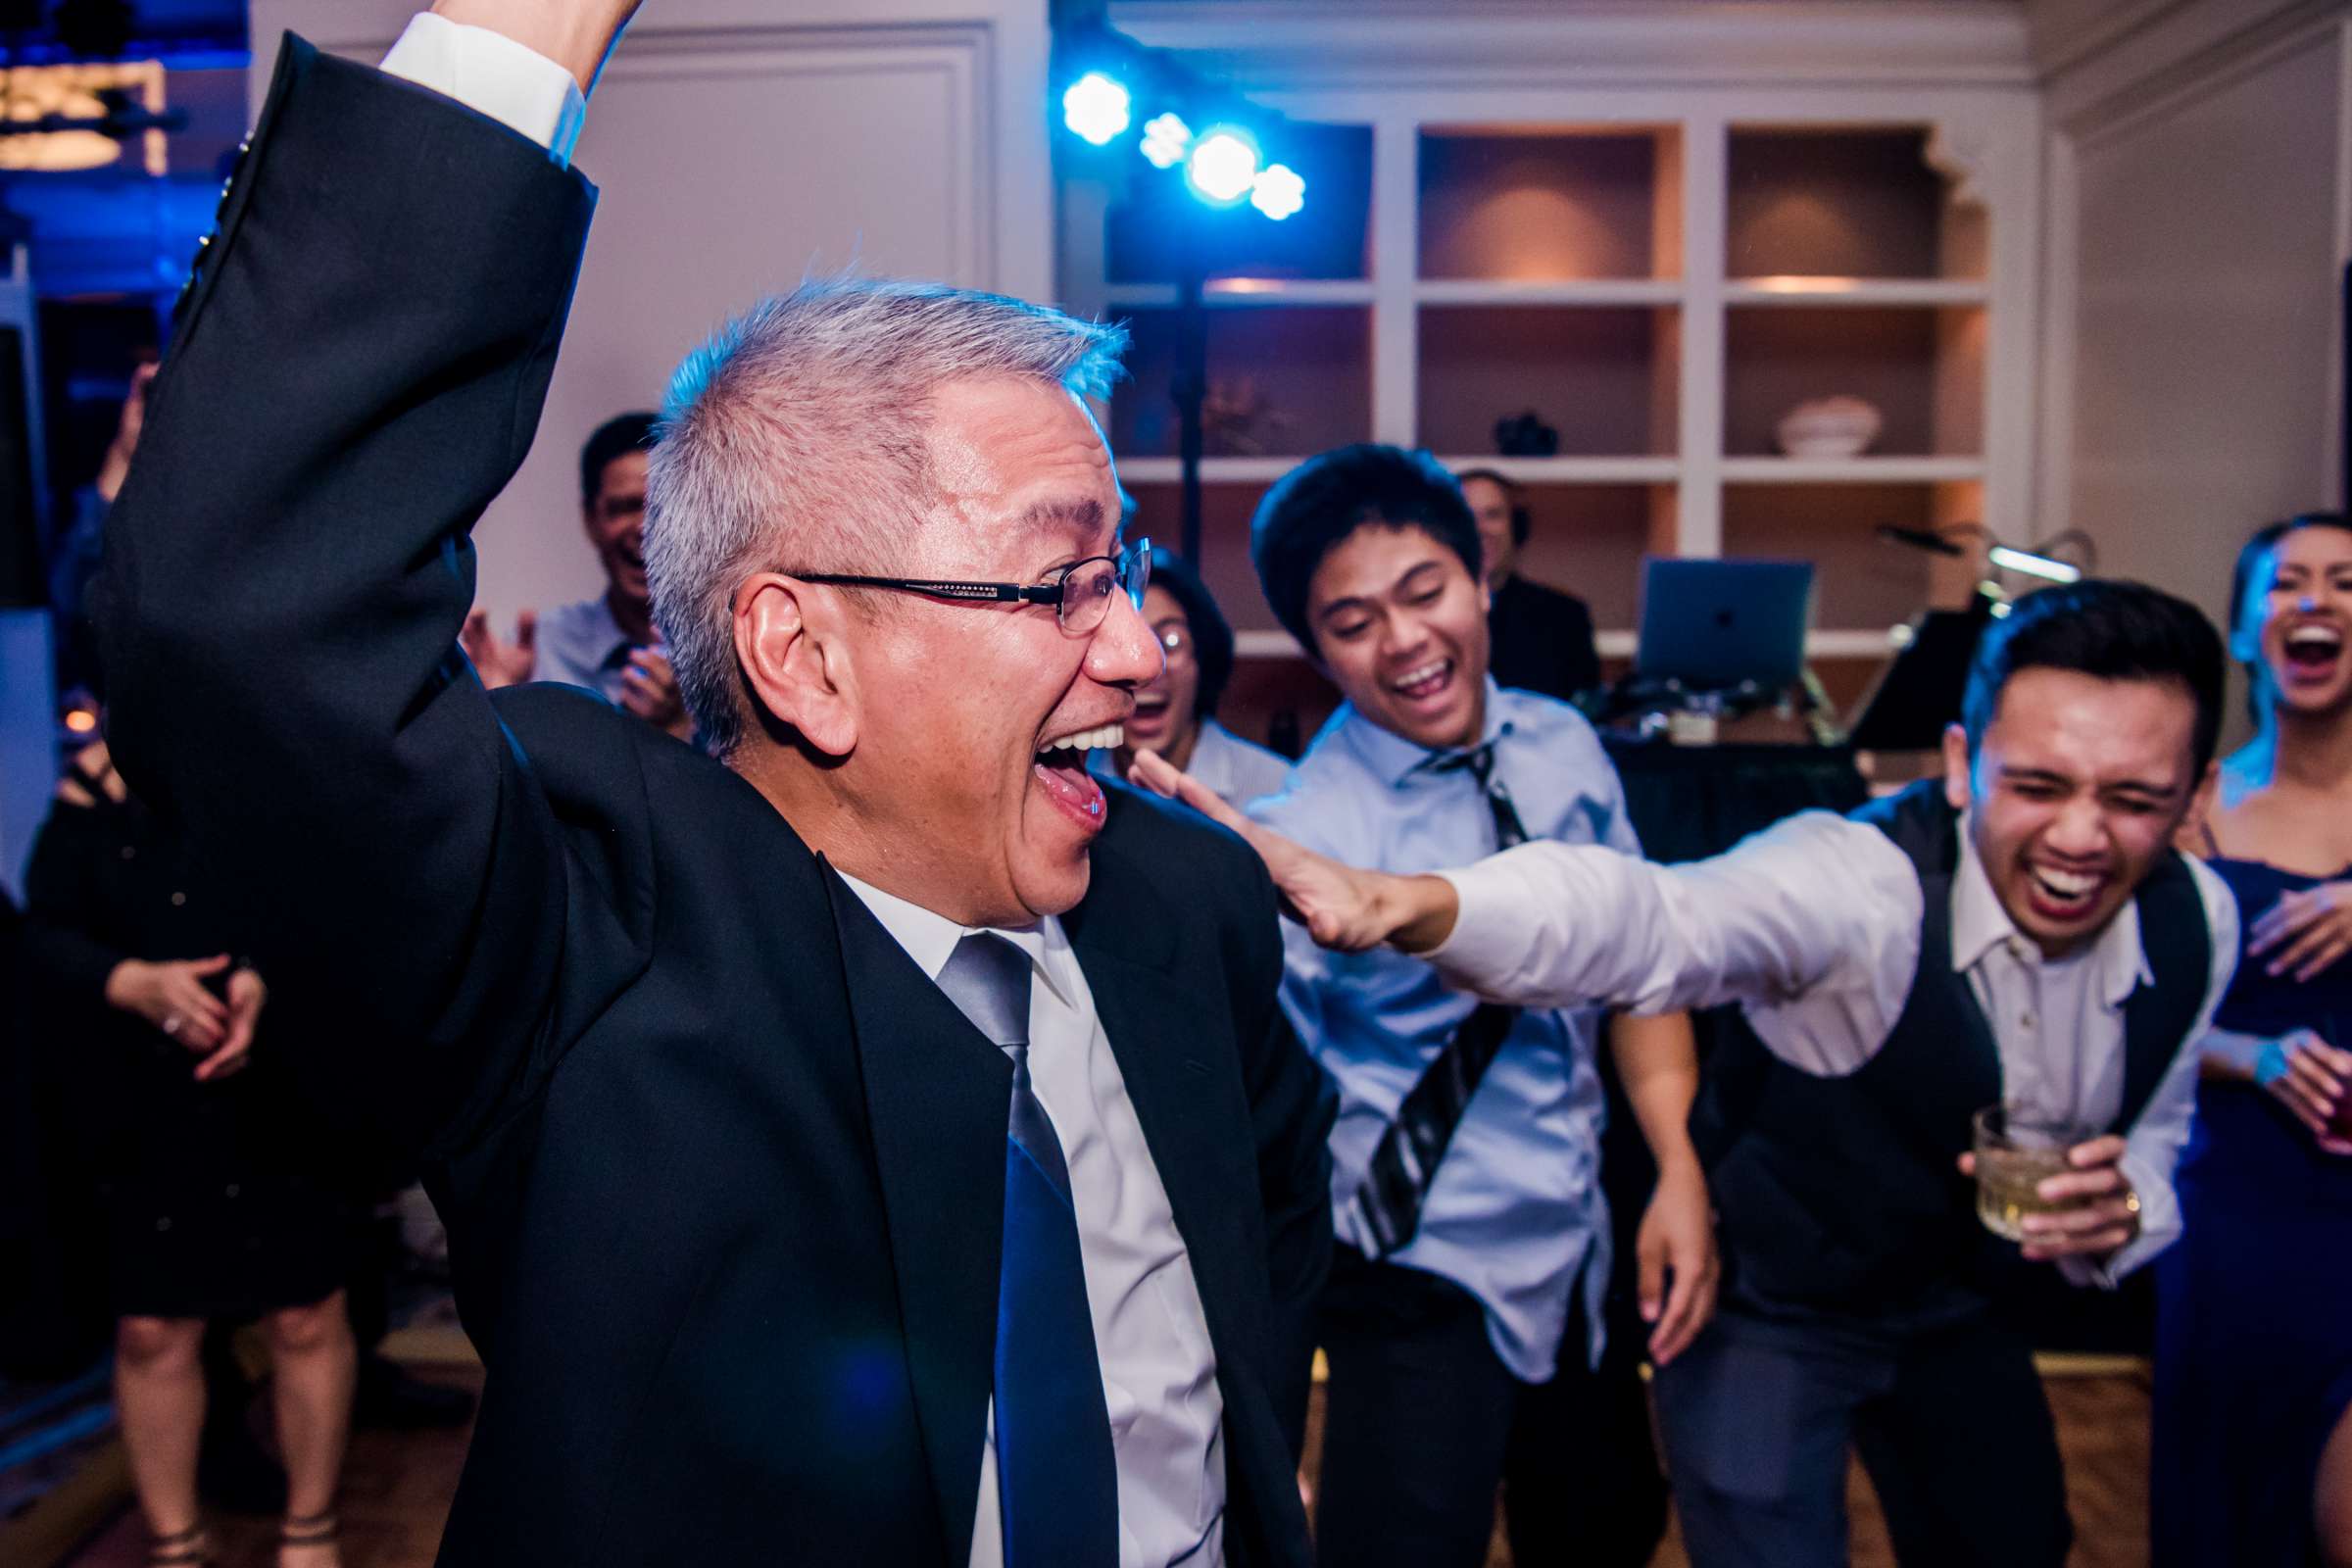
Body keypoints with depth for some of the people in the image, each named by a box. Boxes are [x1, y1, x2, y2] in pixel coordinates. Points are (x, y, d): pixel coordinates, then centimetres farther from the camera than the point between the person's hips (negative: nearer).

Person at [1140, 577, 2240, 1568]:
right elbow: (1649, 918, -55)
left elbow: (2155, 1135, 3)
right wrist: (1406, 903, -76)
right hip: (1767, 1311, -6)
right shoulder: (1860, 878, -35)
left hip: (1959, 1318, 6)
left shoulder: (2198, 925, -14)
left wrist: (2124, 1211, -23)